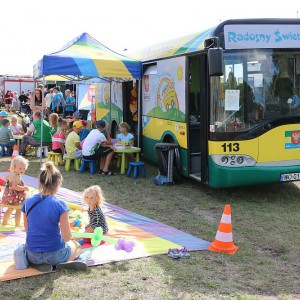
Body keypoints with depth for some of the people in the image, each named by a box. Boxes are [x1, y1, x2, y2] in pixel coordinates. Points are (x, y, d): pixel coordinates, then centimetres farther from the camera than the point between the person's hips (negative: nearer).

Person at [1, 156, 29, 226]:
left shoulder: (11, 174, 4)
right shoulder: (17, 177, -26)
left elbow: (5, 179, 21)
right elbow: (14, 186, -36)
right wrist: (24, 188, -29)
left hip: (9, 195, 10)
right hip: (15, 197, -10)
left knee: (10, 209, 25)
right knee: (18, 210, 2)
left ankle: (4, 222, 38)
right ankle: (17, 225, 6)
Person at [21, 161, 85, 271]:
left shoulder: (27, 202, -6)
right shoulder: (60, 205, -19)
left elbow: (27, 230, 6)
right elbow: (67, 238, -15)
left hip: (32, 256, 3)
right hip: (54, 254, -3)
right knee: (77, 246, 31)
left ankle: (39, 264, 8)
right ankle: (64, 262, 1)